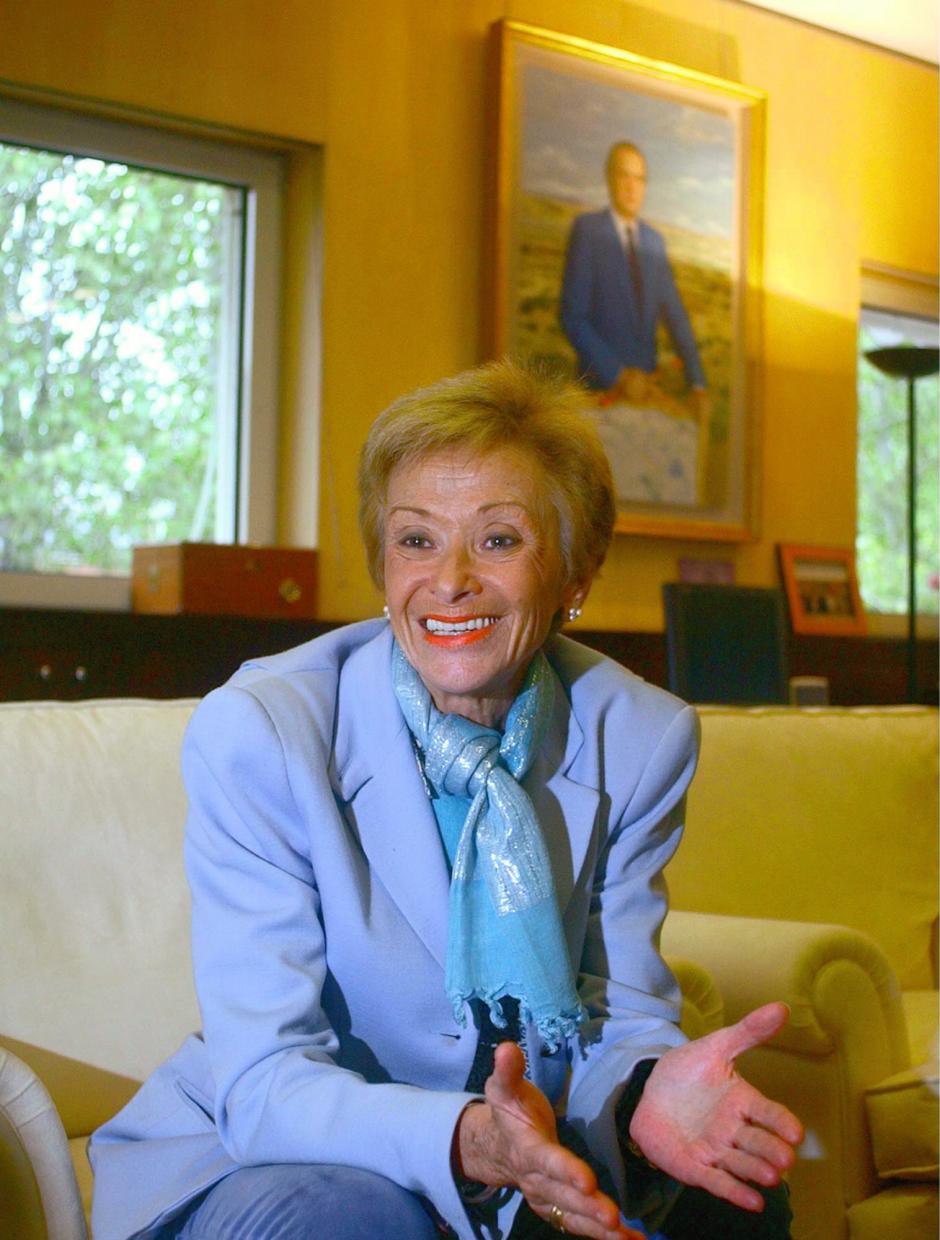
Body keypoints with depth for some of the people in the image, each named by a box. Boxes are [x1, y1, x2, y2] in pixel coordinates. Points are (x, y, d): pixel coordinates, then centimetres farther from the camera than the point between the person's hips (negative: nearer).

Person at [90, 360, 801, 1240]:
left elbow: (621, 1021, -6)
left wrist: (650, 1095, -33)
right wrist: (466, 1139, -44)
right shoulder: (256, 733, -20)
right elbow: (265, 1084, -23)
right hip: (256, 1164, -2)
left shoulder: (641, 739, -8)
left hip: (529, 1164, 3)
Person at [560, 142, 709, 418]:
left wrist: (697, 385, -1)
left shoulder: (655, 241, 10)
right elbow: (573, 318, -11)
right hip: (603, 385, -4)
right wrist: (619, 375, -16)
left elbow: (675, 318, 9)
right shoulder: (587, 228, -6)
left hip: (645, 385, 4)